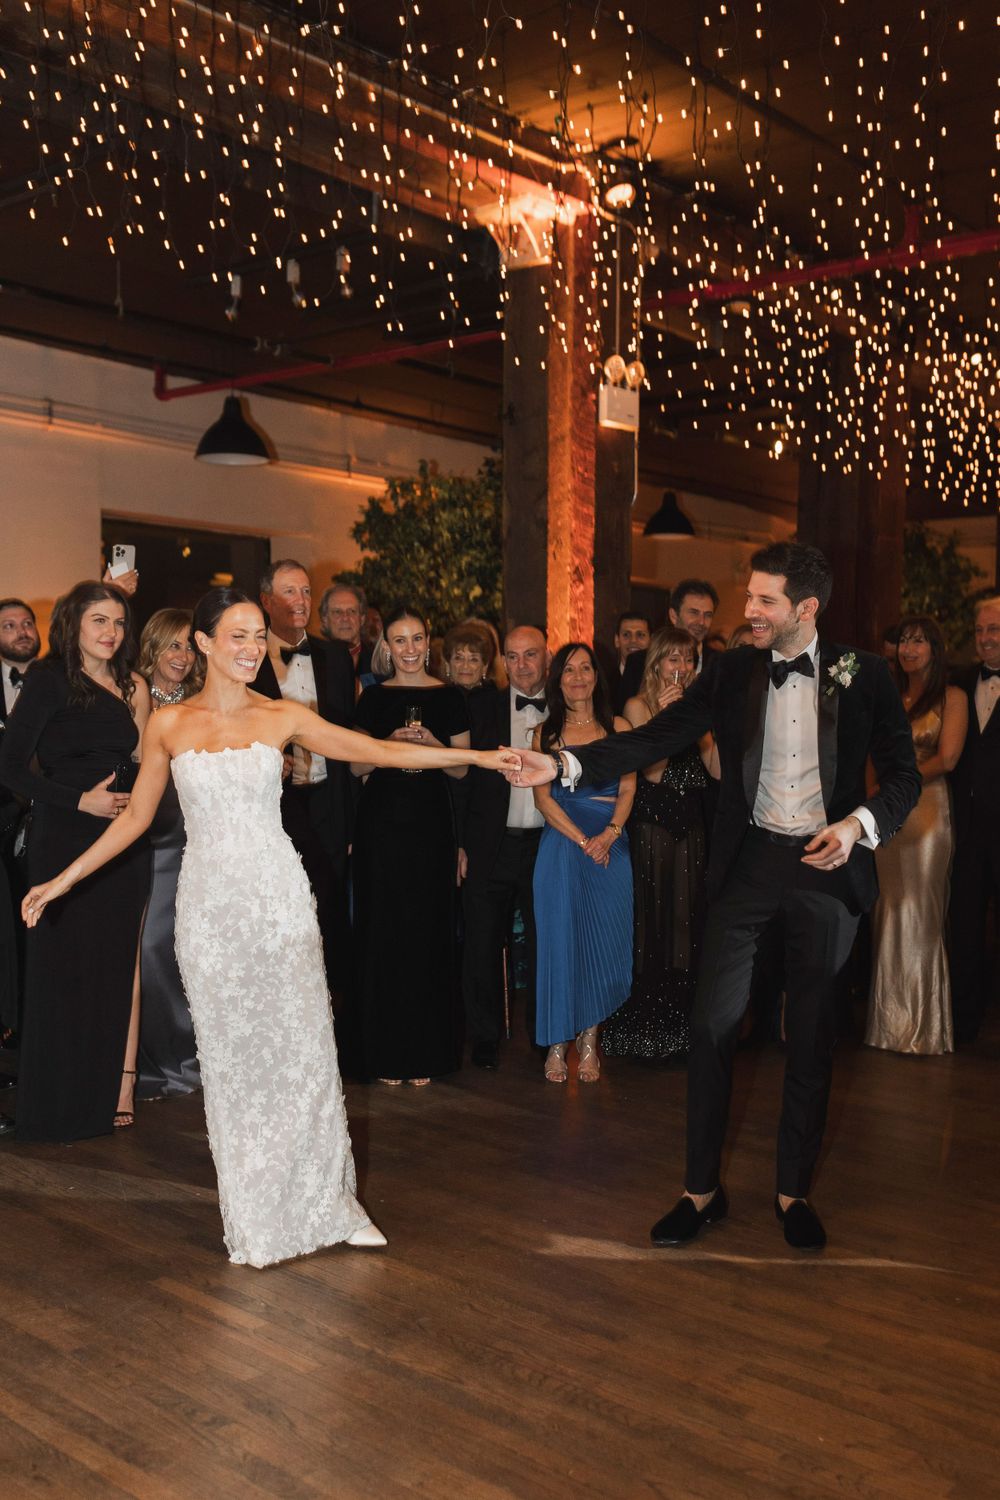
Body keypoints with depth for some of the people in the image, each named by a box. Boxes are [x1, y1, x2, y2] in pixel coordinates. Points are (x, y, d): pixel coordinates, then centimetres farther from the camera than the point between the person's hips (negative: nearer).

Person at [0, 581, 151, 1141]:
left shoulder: (129, 686, 13)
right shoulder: (51, 679, -5)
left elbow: (142, 760, 12)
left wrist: (140, 705, 1)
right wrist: (81, 800, -16)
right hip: (67, 842, -5)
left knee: (115, 964, 8)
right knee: (67, 965, 2)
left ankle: (110, 1089, 19)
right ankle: (63, 1101, 14)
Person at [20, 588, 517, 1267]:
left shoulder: (285, 717, 1)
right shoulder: (168, 725, 3)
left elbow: (383, 750, -2)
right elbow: (137, 816, 11)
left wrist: (476, 756, -8)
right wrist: (63, 879, 10)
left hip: (279, 897, 0)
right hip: (210, 903, 1)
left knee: (304, 1047, 1)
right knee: (231, 1056, 8)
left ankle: (328, 1202, 17)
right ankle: (255, 1218, 22)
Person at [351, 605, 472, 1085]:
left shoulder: (449, 698, 6)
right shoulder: (373, 698, 6)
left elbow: (461, 768, 6)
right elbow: (357, 764, 5)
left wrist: (431, 744, -13)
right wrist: (392, 743, -13)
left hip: (431, 823, 0)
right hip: (381, 822, 0)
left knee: (428, 932, 2)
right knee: (382, 932, 0)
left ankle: (425, 1052, 13)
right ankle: (384, 1052, 10)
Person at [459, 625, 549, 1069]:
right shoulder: (482, 708, 3)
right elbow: (461, 776, 2)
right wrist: (462, 844, -3)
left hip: (546, 845, 1)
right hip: (491, 846, 0)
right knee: (483, 945, 5)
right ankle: (485, 1038, 19)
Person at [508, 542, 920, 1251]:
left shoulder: (864, 675, -3)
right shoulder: (734, 672, 1)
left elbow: (904, 775, -1)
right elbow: (656, 739, -4)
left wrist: (860, 822, -20)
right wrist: (564, 764, -15)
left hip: (828, 866, -1)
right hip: (748, 860, 1)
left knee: (811, 1032, 9)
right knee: (714, 1023, 1)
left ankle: (794, 1190, 26)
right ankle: (702, 1188, 16)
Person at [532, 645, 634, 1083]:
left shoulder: (617, 728, 8)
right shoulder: (545, 733, 6)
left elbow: (627, 790, 3)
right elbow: (542, 798, -1)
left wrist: (609, 833, -14)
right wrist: (582, 840, -12)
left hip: (609, 846, 1)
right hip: (561, 846, -1)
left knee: (604, 941, 1)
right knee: (560, 938, -1)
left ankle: (588, 1040, 13)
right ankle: (557, 1043, 7)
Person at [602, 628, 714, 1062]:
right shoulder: (638, 705, -3)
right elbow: (651, 769, -14)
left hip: (690, 831, 5)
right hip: (651, 830, -5)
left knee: (687, 925, 9)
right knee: (651, 925, 1)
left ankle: (681, 1029, 20)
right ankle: (646, 1032, 11)